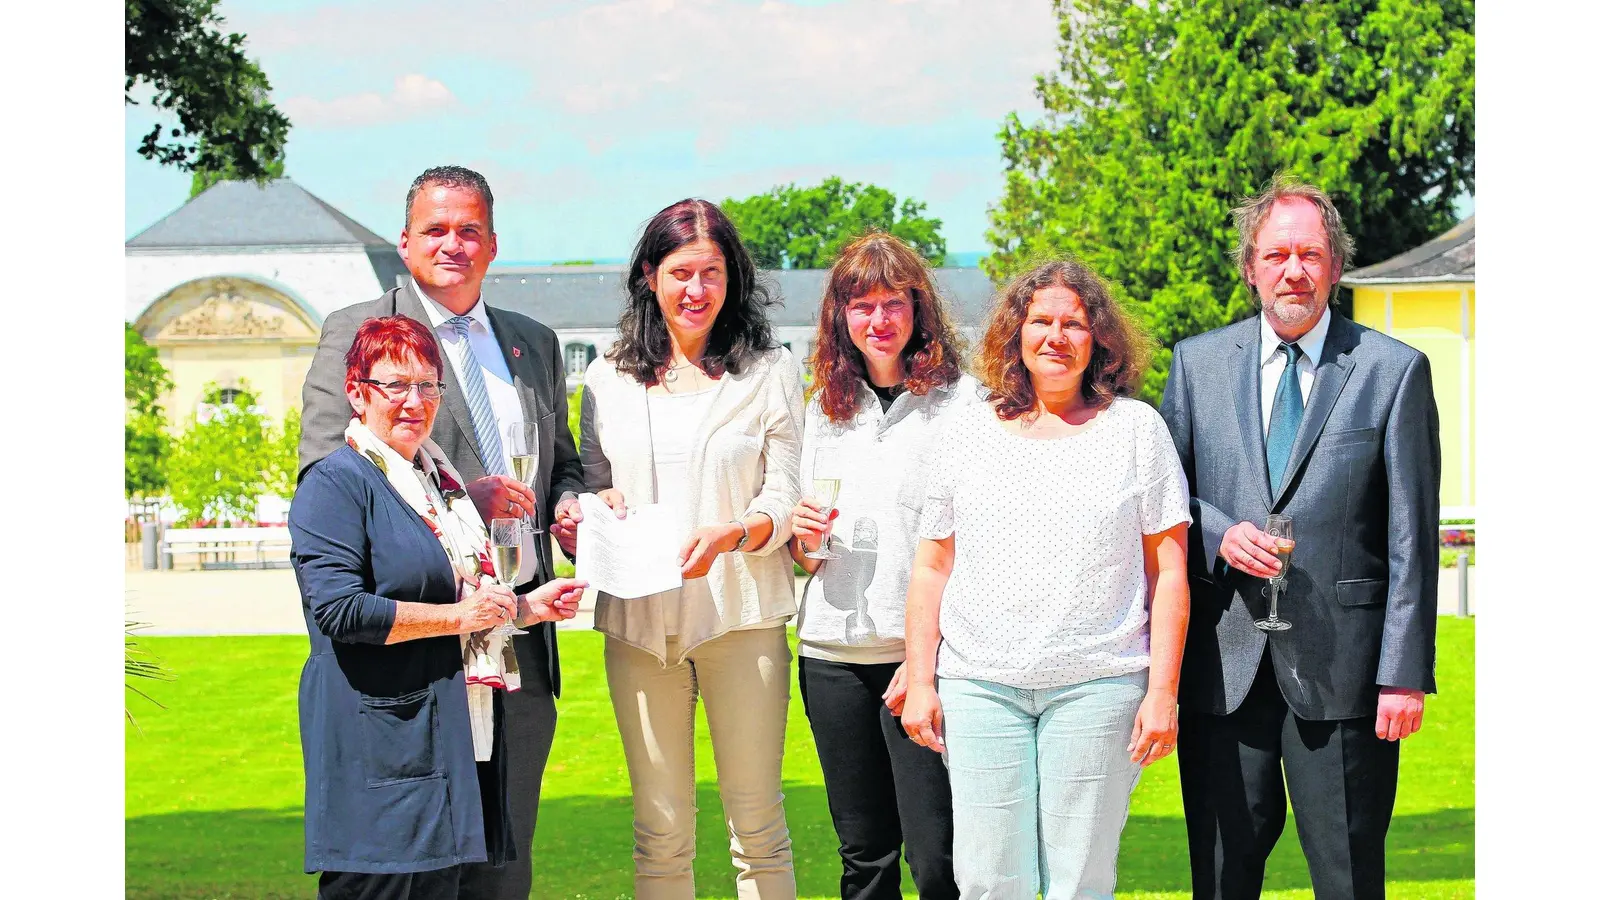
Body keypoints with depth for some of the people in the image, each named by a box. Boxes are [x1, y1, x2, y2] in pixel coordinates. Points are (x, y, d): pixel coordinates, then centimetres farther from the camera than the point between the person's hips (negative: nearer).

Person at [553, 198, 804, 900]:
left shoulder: (770, 372, 4)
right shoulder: (608, 378, 10)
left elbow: (784, 498, 1)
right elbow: (593, 486, 16)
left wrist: (728, 535, -19)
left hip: (741, 615, -2)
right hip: (637, 620, 2)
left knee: (756, 820, 2)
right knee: (660, 830, 5)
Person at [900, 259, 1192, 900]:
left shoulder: (1136, 427, 5)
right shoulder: (968, 433, 10)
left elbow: (1167, 570, 3)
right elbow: (932, 566, 13)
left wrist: (1163, 692, -3)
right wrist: (919, 681, 6)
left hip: (1098, 682, -1)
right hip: (979, 684, 2)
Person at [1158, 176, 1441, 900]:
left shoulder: (1395, 370, 1)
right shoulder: (1196, 362, 8)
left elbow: (1412, 537, -2)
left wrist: (1405, 673, -8)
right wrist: (1218, 533, -9)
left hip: (1340, 663, -2)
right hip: (1223, 661, 2)